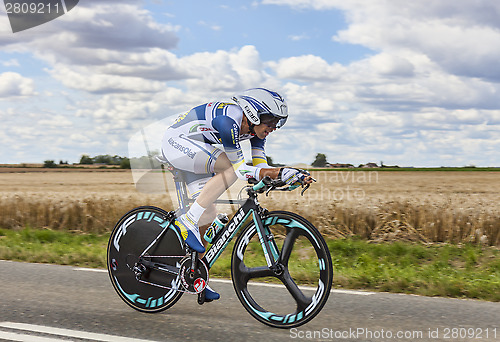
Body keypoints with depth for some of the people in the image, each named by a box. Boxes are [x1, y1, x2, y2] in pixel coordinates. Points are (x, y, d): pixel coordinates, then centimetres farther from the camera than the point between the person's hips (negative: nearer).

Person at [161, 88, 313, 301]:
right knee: (230, 167, -29)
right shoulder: (229, 121, -29)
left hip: (195, 154, 9)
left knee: (208, 216, 2)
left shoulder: (254, 128, -3)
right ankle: (187, 222, -25)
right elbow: (240, 169, -29)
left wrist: (291, 176, -20)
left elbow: (261, 168, -4)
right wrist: (279, 172, -34)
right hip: (176, 141, -9)